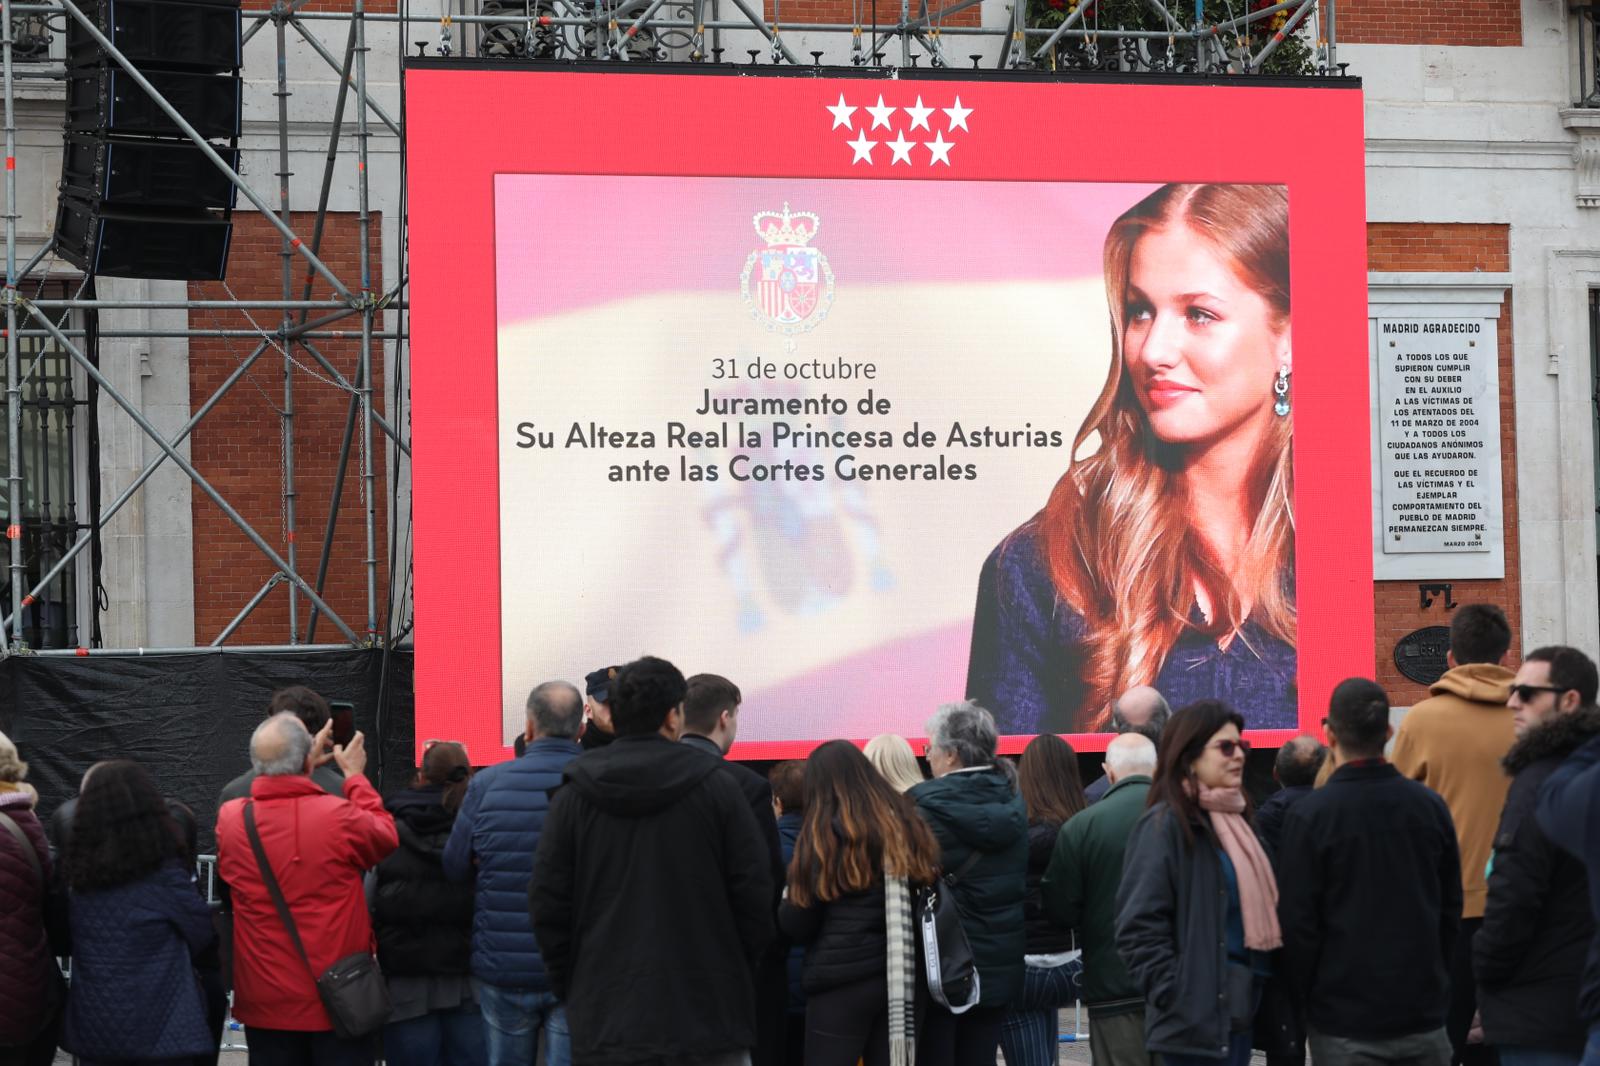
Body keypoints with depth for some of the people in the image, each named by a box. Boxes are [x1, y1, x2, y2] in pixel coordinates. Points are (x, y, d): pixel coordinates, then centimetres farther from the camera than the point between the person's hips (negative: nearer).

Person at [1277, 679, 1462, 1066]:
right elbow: (1451, 908, 10)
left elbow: (1297, 922, -9)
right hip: (1424, 1011, 4)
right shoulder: (1430, 805, 3)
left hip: (1345, 1022, -4)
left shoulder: (1309, 815, -11)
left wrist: (1310, 996, 3)